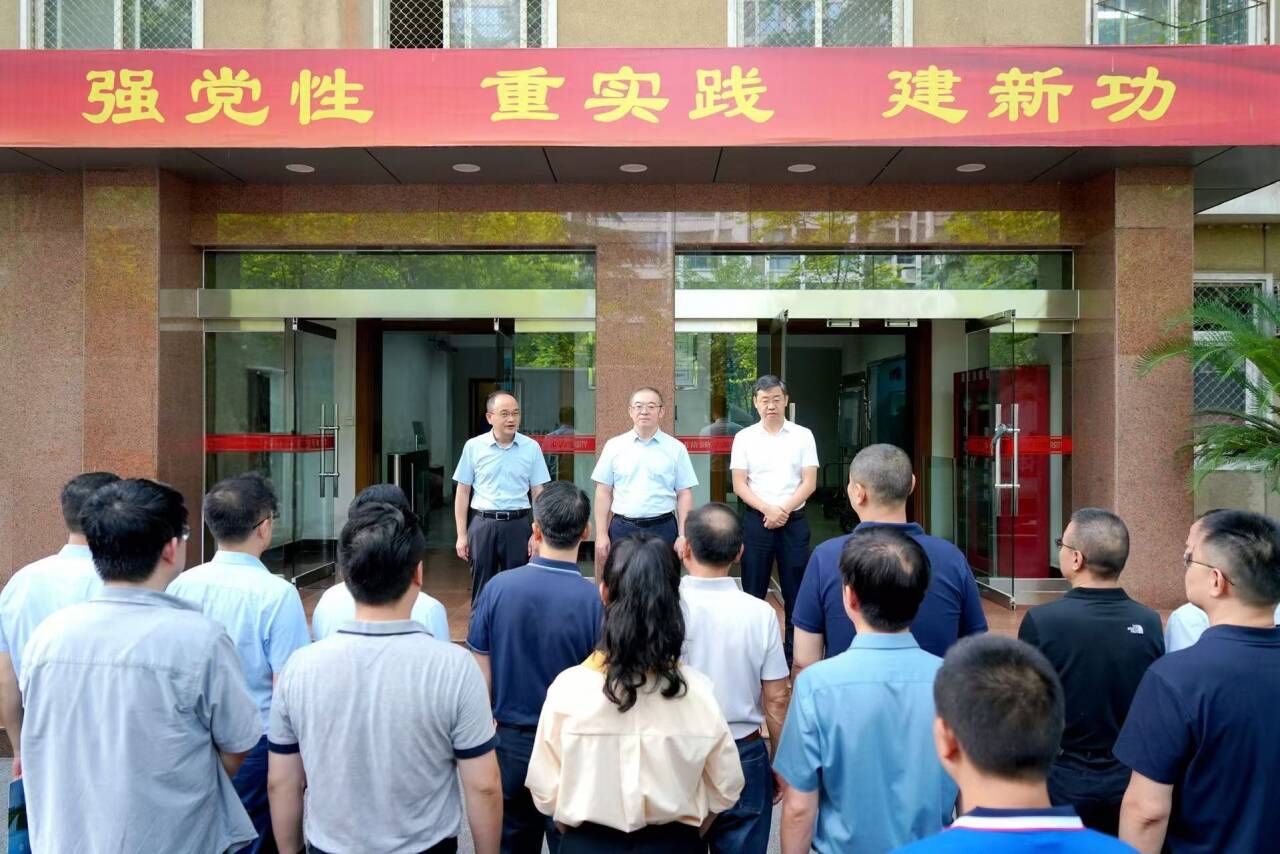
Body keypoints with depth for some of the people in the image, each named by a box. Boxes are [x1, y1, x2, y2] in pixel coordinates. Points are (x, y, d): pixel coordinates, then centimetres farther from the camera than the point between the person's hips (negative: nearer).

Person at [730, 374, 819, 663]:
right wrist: (768, 510, -14)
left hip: (794, 521, 0)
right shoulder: (744, 438, 2)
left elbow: (809, 483, -1)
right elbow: (739, 485, -2)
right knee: (753, 590, 5)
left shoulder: (803, 435, 2)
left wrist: (783, 511, -13)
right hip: (756, 520, 0)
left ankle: (795, 651, 17)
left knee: (795, 589, 5)